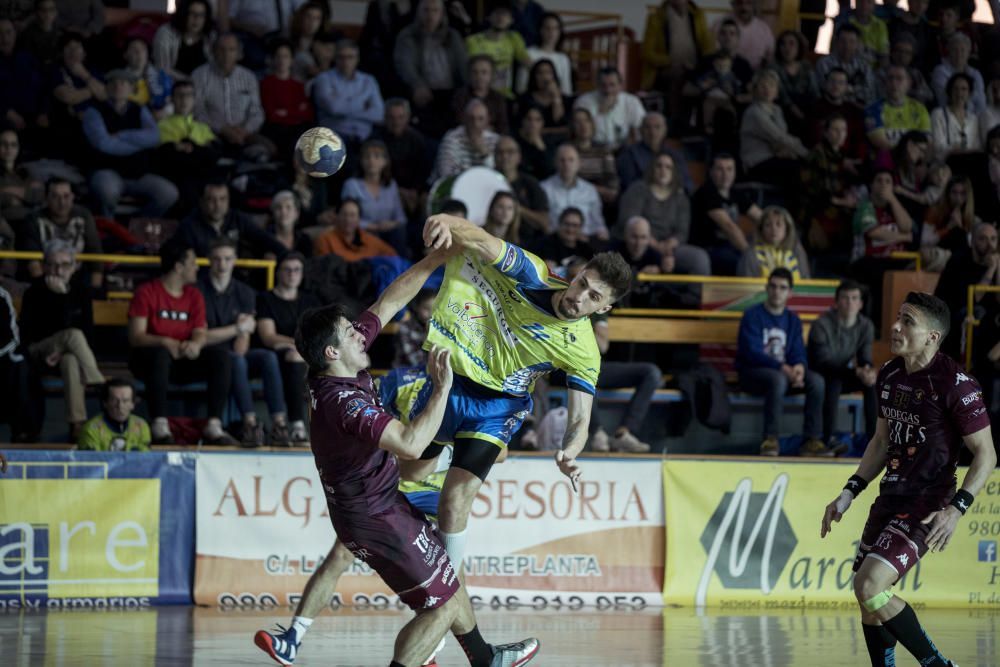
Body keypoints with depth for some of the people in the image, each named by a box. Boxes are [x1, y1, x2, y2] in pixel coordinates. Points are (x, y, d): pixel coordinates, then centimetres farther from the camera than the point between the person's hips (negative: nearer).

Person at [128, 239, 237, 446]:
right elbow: (135, 337, -12)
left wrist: (196, 345, -23)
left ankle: (214, 426, -25)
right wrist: (166, 343, -29)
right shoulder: (147, 292, -4)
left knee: (222, 356, -18)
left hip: (184, 360, 5)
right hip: (148, 358, -5)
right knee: (160, 354, -39)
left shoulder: (194, 295, 12)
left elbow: (200, 333, 3)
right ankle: (160, 426, -41)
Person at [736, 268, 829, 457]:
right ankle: (771, 439, -34)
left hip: (785, 371, 5)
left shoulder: (793, 320, 13)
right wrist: (783, 368, -27)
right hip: (752, 373, -5)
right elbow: (752, 352, -16)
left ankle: (812, 441, -22)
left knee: (816, 380, -22)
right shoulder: (752, 316, -5)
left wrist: (799, 368, -21)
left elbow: (798, 353, 6)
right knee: (778, 379, -39)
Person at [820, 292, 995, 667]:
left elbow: (986, 454, -14)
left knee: (869, 586, -20)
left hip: (928, 505, -8)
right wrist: (849, 492, 14)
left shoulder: (955, 383, -17)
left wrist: (956, 509, -24)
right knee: (868, 600, 10)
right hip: (891, 495, 8)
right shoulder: (890, 375, 7)